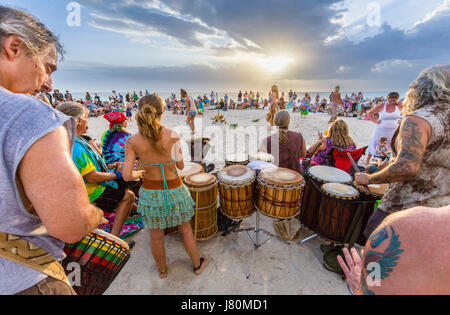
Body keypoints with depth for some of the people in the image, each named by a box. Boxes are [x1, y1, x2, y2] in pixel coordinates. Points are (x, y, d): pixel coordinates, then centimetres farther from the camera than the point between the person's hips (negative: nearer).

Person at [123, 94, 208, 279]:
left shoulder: (133, 141, -13)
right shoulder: (172, 135, -17)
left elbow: (127, 176, -13)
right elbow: (181, 166, -8)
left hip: (150, 193, 2)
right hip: (174, 191, -1)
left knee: (156, 236, 23)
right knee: (185, 229, 23)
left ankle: (162, 270, 50)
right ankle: (197, 265, 44)